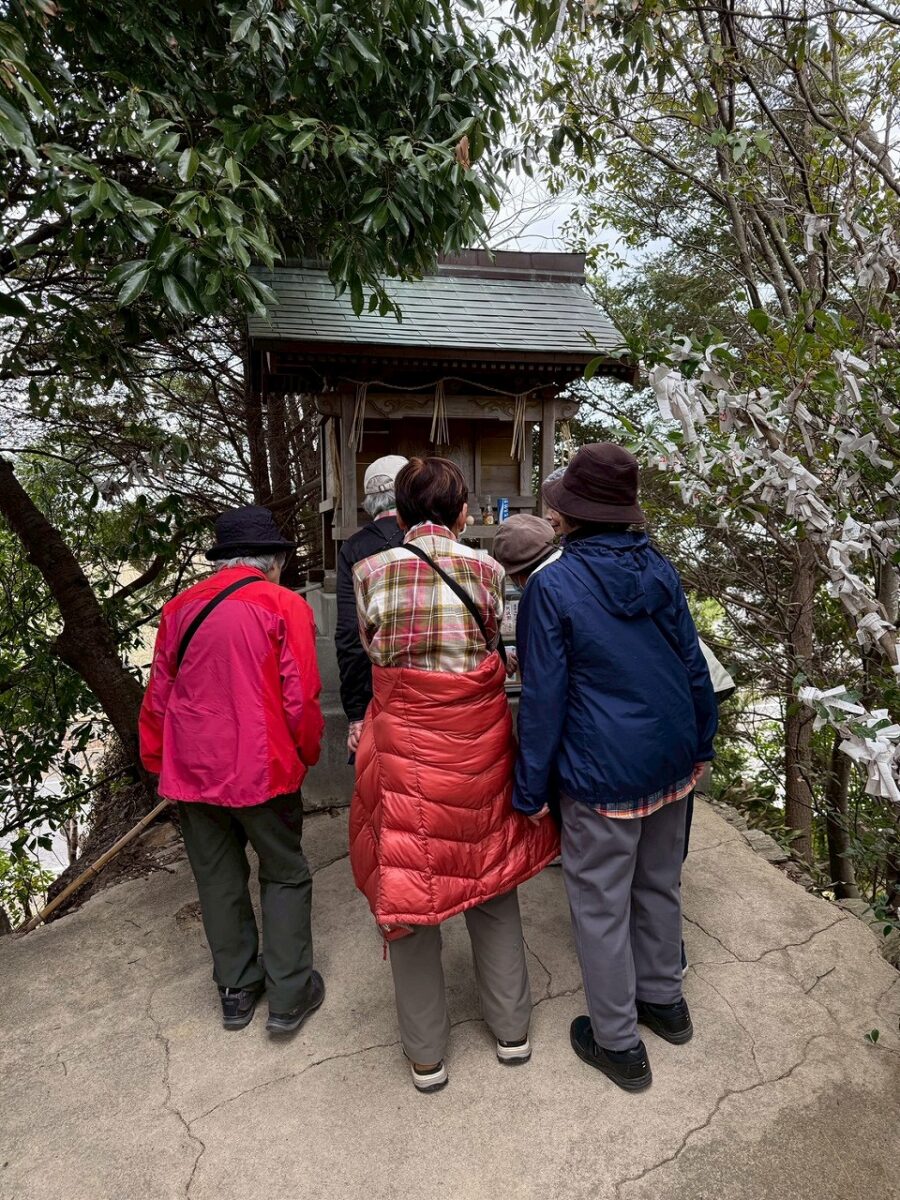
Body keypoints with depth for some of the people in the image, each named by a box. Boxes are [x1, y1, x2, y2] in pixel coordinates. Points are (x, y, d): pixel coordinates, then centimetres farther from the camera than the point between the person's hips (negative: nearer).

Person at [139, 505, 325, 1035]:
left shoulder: (181, 607, 1)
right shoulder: (284, 606, -11)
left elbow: (158, 694, 6)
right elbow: (300, 698, -13)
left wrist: (157, 760, 19)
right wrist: (307, 753, 5)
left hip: (191, 770, 5)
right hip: (261, 769, -4)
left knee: (218, 879, 19)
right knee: (285, 876, 14)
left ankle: (236, 989, 34)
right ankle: (289, 996, 21)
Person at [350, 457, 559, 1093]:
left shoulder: (371, 573, -6)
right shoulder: (487, 569, -4)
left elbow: (372, 651, 5)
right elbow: (493, 648, 5)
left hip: (405, 748, -1)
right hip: (480, 746, 2)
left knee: (409, 892, 15)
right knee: (490, 881, 21)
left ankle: (427, 1055, 33)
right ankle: (512, 1029, 39)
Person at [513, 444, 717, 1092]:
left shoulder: (553, 587, -17)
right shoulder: (661, 570, -1)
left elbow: (543, 696, -15)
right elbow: (693, 664, 5)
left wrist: (531, 789, -6)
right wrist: (702, 744, 17)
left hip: (603, 775, -6)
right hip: (673, 759, 6)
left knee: (600, 905, 12)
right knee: (659, 884, 24)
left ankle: (618, 1043, 29)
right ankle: (664, 999, 44)